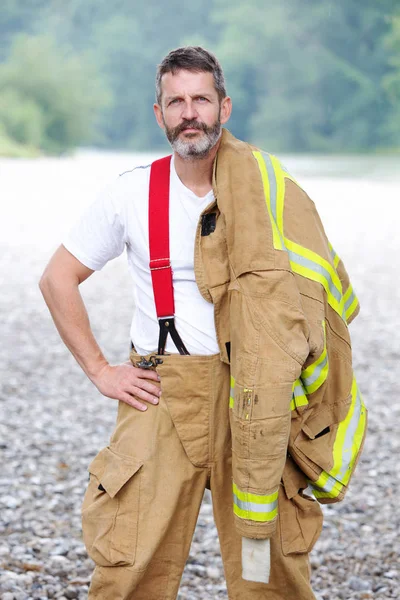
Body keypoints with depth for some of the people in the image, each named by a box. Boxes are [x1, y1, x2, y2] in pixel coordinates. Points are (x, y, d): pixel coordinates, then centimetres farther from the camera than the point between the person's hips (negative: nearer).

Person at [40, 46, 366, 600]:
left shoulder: (270, 193, 1)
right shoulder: (132, 194, 1)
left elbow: (312, 290, 12)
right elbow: (57, 279, 10)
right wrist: (99, 370, 3)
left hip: (253, 397, 0)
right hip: (161, 395, 0)